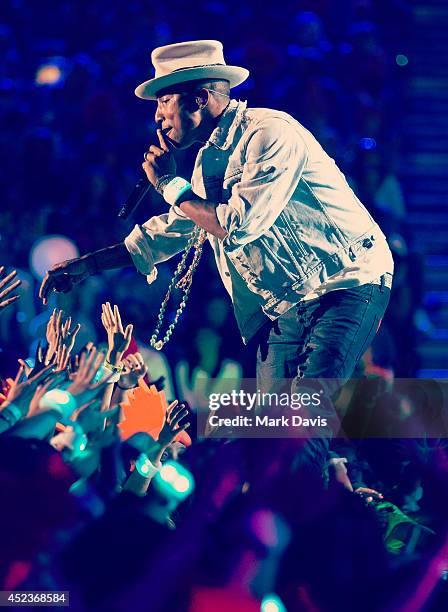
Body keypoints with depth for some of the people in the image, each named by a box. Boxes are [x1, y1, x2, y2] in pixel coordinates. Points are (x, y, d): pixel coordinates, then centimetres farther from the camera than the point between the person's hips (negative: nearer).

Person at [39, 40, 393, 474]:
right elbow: (172, 229, 25)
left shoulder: (270, 133, -17)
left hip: (348, 286, -9)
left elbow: (237, 226, -26)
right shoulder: (208, 160, 12)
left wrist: (169, 185, -10)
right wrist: (86, 266, 20)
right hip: (284, 308, 9)